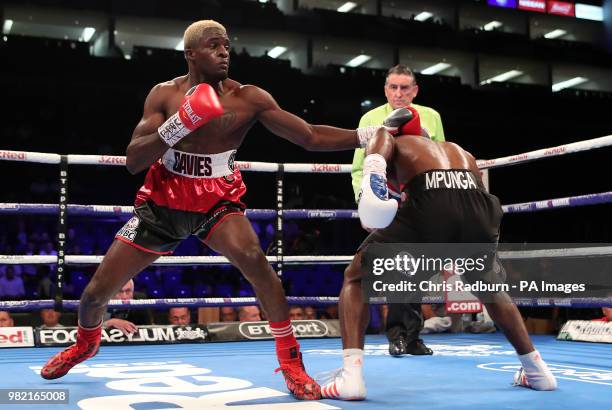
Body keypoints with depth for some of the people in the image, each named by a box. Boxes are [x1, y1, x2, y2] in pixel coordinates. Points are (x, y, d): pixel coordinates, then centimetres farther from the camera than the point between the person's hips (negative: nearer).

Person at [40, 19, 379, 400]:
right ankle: (86, 344, 41)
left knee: (254, 258, -34)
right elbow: (133, 162, -17)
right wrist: (177, 126, -31)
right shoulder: (165, 94, -10)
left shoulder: (248, 98, -14)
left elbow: (311, 137, -17)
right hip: (163, 201, 2)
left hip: (217, 200, -1)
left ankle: (292, 364, -19)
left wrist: (367, 134, -29)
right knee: (97, 290, 4)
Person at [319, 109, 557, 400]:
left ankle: (351, 375, -2)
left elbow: (379, 145, 5)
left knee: (355, 278, 17)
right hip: (478, 209, 4)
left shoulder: (395, 142, 31)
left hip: (429, 205, -4)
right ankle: (536, 370, 38)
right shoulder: (461, 153, 42)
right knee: (491, 288, 36)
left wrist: (371, 181, -16)